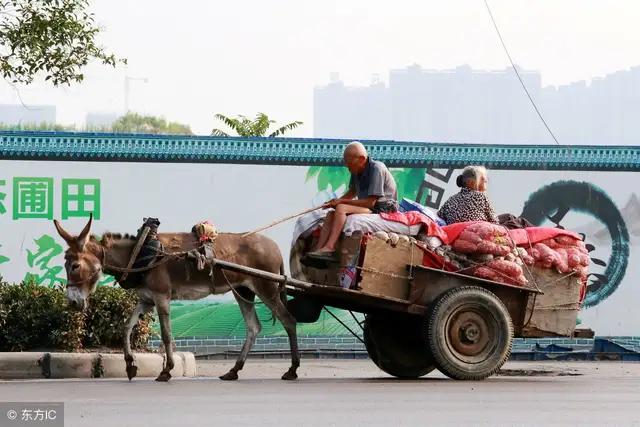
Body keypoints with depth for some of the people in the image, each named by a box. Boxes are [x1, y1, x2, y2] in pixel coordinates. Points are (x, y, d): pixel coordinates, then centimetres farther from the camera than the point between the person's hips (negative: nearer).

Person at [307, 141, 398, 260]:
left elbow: (371, 202, -22)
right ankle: (318, 250, -14)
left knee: (341, 208, -26)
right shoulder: (357, 170, 6)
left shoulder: (376, 169, -19)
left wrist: (341, 201, -16)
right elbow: (352, 192, 23)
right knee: (331, 214, -4)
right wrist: (335, 202, 3)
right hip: (367, 208, 9)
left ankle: (329, 248, -32)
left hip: (384, 209, -9)